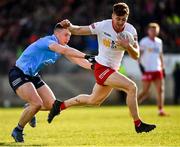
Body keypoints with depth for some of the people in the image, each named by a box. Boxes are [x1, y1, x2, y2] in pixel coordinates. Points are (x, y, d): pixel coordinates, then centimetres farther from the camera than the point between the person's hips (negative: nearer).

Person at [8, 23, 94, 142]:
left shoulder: (62, 46, 2)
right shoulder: (47, 41, -25)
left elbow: (77, 59, -5)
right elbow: (64, 50, -42)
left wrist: (93, 66, -21)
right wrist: (86, 56, -49)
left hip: (33, 76, 9)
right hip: (18, 74, -9)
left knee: (51, 105, 2)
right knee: (37, 103, -23)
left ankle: (29, 108, 32)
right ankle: (18, 131, -2)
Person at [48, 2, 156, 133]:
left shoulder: (131, 30, -9)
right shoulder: (103, 26, -18)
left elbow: (136, 56, -12)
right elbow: (78, 30, -7)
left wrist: (128, 46, -33)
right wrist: (68, 26, -28)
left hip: (113, 69, 7)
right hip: (102, 68, -7)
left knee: (94, 101, 24)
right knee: (132, 87, -23)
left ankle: (60, 105, 40)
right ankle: (138, 124, -15)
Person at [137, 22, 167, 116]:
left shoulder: (159, 42, 14)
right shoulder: (144, 41, -5)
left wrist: (163, 68, 18)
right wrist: (140, 65, -19)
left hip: (157, 70, 6)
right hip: (147, 70, -6)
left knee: (161, 90, -4)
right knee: (145, 92, -6)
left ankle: (160, 110, -3)